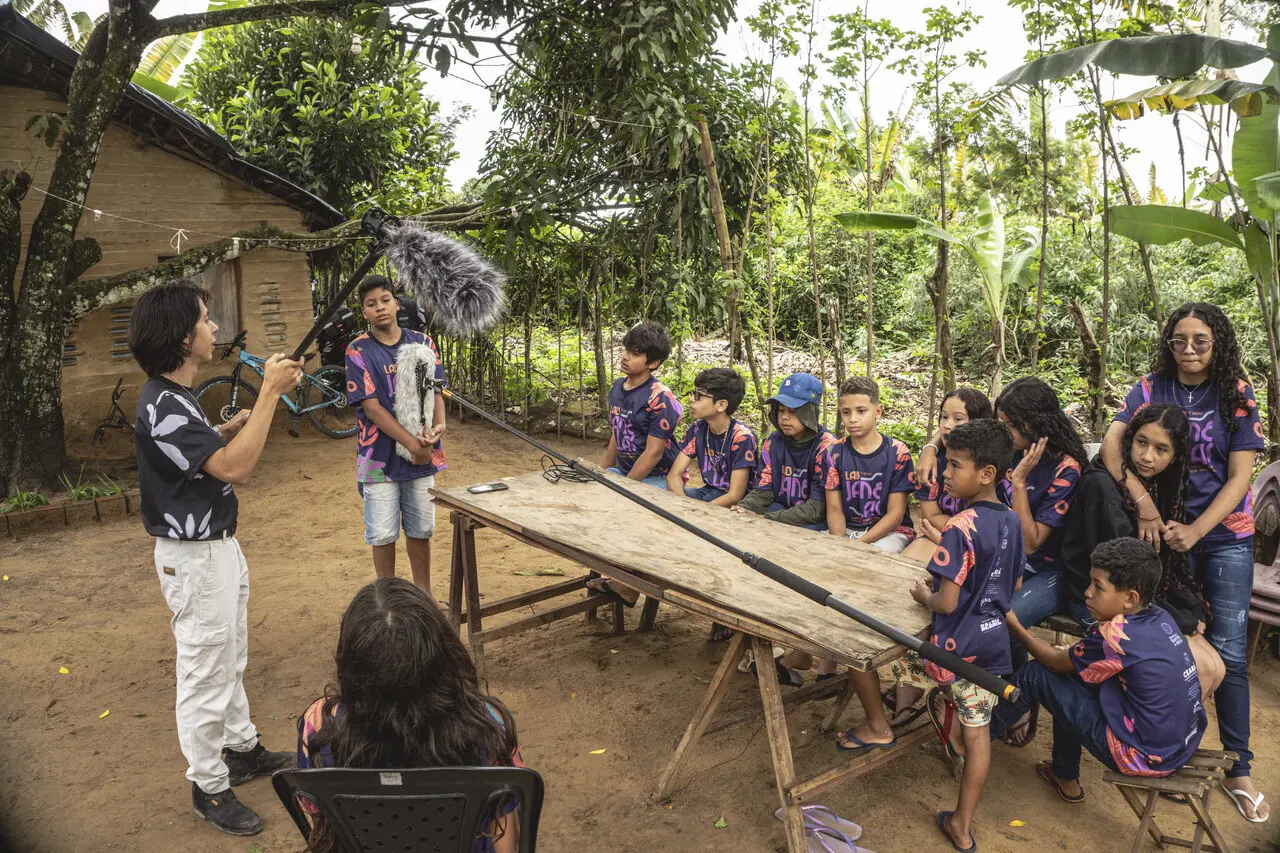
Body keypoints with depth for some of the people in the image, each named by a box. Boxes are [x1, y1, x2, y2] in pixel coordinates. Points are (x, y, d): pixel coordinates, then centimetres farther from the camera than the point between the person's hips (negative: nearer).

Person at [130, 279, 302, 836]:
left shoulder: (176, 397, 7)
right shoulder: (161, 406, -25)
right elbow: (234, 468, -31)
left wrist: (234, 426, 3)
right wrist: (270, 394, -29)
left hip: (217, 545, 10)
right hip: (194, 558, -10)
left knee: (231, 659, 23)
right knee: (205, 671, 4)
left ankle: (242, 749, 40)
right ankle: (209, 788, 20)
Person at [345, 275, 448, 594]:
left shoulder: (422, 343, 4)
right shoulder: (358, 351, -7)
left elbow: (435, 391, 5)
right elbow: (371, 407, -12)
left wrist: (438, 425, -16)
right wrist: (412, 444, -18)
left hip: (422, 456, 3)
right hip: (380, 456, -3)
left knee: (420, 530, 14)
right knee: (383, 534, 6)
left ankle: (424, 596, 28)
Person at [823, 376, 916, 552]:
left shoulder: (897, 452, -6)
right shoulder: (835, 454, 2)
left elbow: (895, 513, -8)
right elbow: (834, 509, 1)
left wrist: (860, 543, -19)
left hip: (891, 531, -3)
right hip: (847, 530, 4)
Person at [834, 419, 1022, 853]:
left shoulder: (961, 528, -23)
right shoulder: (1012, 521, 3)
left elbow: (946, 603, -24)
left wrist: (925, 594, -2)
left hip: (951, 651, -8)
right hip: (993, 648, 8)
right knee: (977, 732, 19)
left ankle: (877, 728, 22)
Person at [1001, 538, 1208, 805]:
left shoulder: (1115, 635, -22)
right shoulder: (1160, 617, 0)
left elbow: (1056, 661, -3)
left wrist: (1014, 626, 8)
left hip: (1146, 758, -8)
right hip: (1187, 742, 8)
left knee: (1036, 675, -5)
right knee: (1077, 667, 20)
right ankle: (1066, 777, 33)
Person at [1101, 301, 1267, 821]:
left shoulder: (1237, 395, -3)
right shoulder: (1150, 389, -2)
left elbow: (1239, 476, -7)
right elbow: (1111, 444, -17)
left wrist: (1195, 531, -19)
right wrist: (1143, 501, -31)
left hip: (1225, 535, 0)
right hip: (1166, 530, 1)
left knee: (1228, 652, 1)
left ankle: (1238, 768, 14)